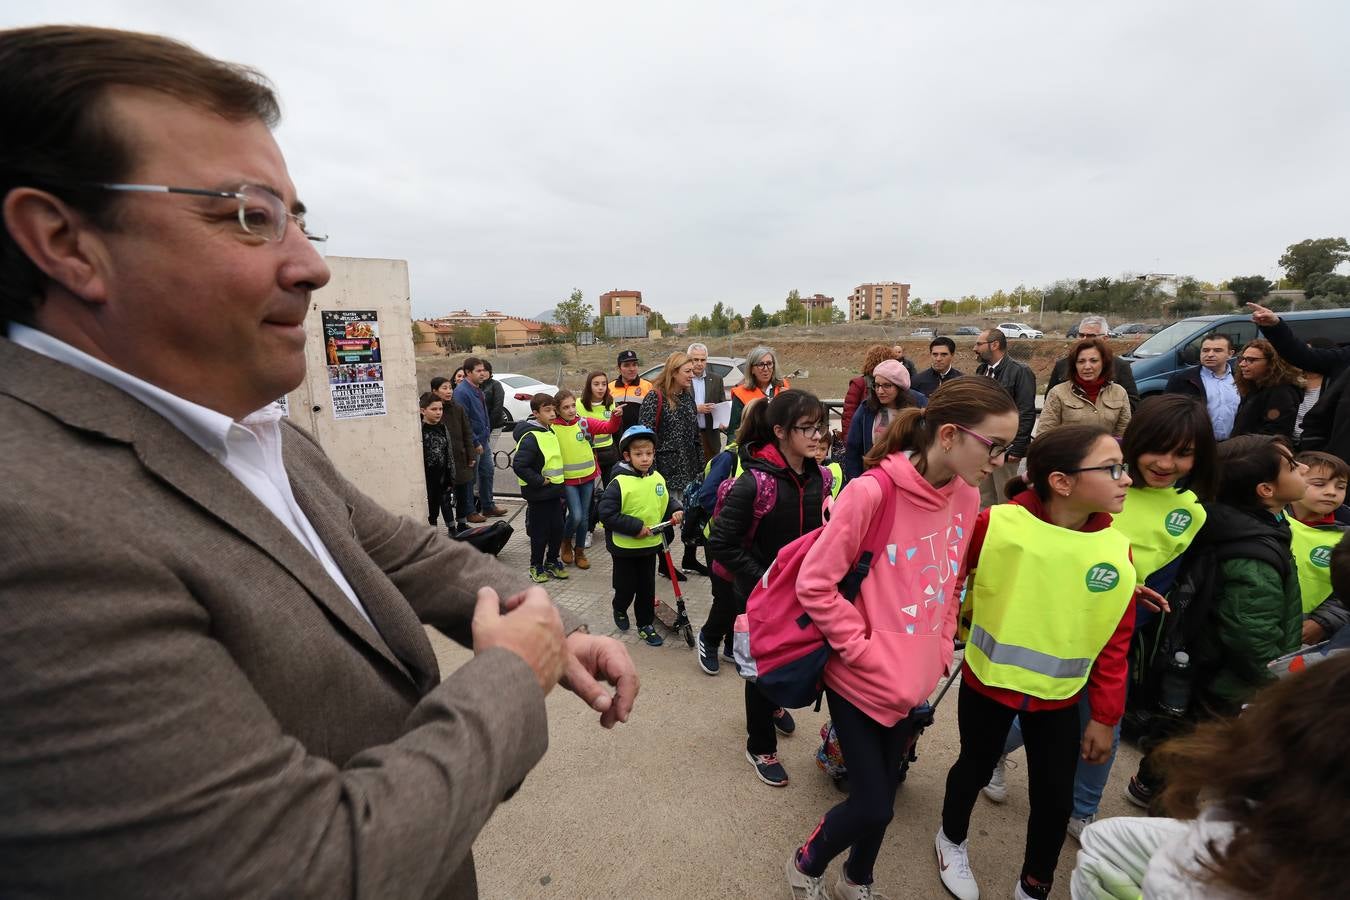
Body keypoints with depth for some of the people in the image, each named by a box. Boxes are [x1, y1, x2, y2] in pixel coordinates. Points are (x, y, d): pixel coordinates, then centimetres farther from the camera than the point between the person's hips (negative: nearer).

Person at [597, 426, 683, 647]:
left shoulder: (658, 478, -3)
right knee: (626, 586, 12)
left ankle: (645, 624, 32)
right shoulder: (619, 482, -20)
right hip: (624, 546, -4)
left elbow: (668, 499, 13)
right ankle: (620, 610, 44)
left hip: (650, 545, 4)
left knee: (647, 587, 15)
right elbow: (606, 513, -23)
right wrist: (635, 527, -24)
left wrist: (676, 511, -8)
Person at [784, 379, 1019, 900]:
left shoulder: (967, 496, -3)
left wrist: (942, 646, 6)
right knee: (872, 806, 5)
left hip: (915, 680, 6)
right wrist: (865, 650, -17)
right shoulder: (872, 492, -26)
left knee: (882, 793, 21)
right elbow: (815, 585, -21)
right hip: (861, 678, -6)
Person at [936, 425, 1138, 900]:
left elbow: (1115, 643, -1)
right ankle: (952, 840, 49)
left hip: (1058, 697, 3)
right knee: (975, 767, 18)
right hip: (987, 682, -2)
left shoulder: (1117, 551, -10)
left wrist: (1104, 716, 3)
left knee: (1055, 797, 12)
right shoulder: (997, 524, -22)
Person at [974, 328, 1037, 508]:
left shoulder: (1020, 372, -9)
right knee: (983, 501, 14)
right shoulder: (981, 370, 13)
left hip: (1005, 449, -7)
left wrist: (1016, 449, -16)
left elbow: (1026, 414, -14)